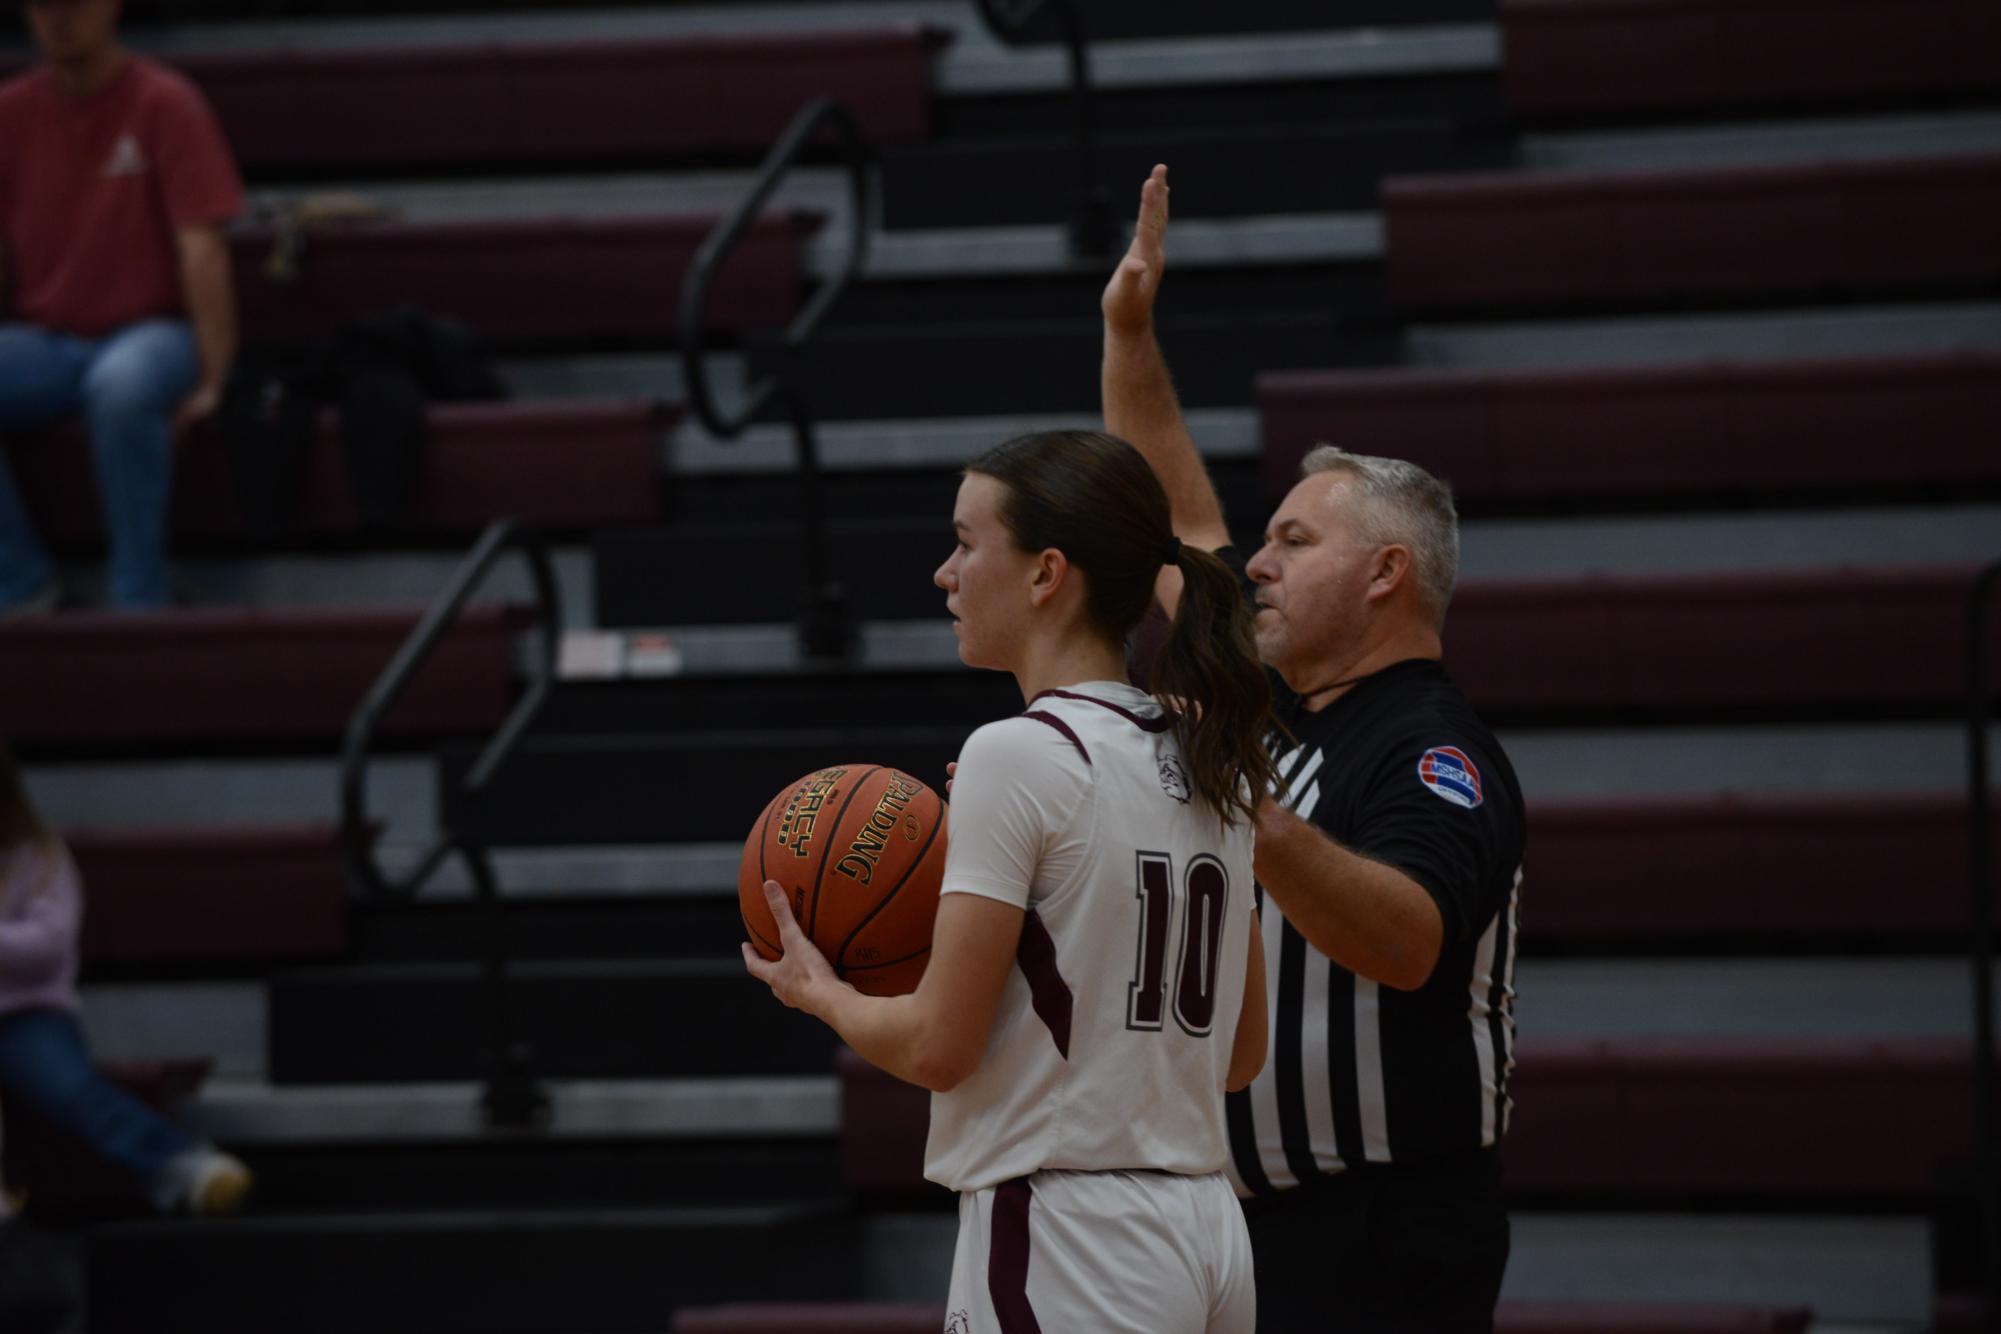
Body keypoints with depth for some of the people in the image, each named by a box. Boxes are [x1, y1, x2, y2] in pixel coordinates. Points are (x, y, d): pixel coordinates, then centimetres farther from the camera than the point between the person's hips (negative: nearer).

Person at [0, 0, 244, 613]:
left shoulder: (164, 104, -7)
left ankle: (139, 596, -25)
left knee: (122, 384, -40)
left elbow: (201, 247, -11)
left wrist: (212, 378, -18)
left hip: (148, 332, -4)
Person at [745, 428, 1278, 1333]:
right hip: (1206, 1232, 8)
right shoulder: (1205, 761, 12)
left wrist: (817, 989, 7)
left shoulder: (1016, 756, -12)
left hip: (1065, 1239, -8)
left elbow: (937, 1047, -13)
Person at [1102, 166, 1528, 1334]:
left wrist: (1253, 822, -44)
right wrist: (1130, 335, 15)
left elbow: (1407, 942, -32)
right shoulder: (1282, 711, 13)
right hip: (1276, 1228, 9)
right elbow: (1177, 526, 22)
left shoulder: (1434, 754, -14)